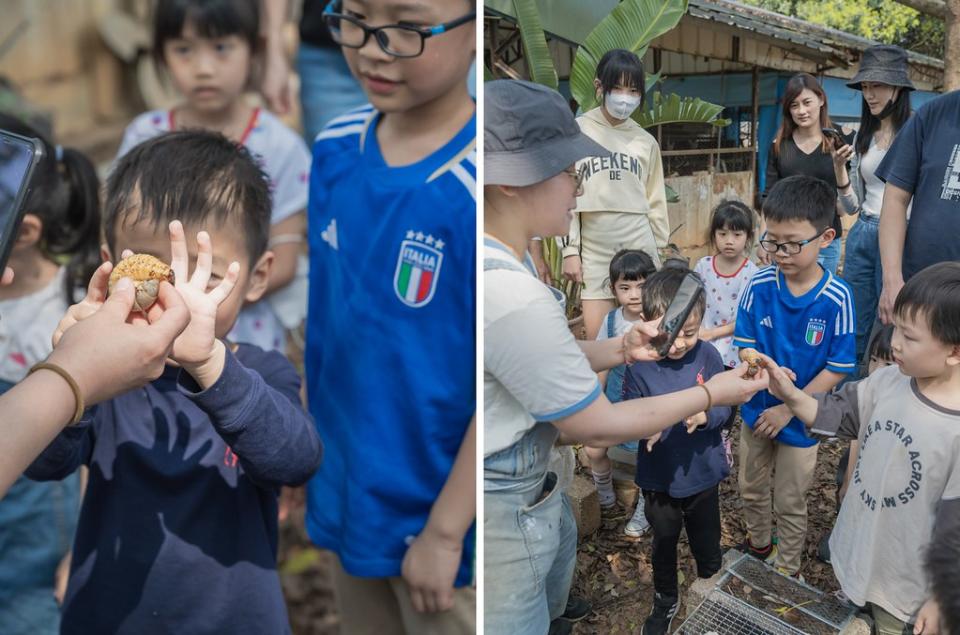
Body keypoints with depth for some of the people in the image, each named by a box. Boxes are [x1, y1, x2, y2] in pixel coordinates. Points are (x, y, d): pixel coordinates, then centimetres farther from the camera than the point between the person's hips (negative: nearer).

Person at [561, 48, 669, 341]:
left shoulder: (646, 142, 8)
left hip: (639, 247, 2)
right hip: (594, 250, -1)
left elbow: (655, 200, 12)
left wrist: (659, 253, 10)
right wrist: (570, 249, -4)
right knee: (597, 337, -3)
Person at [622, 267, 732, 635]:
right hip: (659, 478, 0)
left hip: (703, 473, 1)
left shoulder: (708, 356, -15)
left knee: (707, 543, 23)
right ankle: (665, 601, 49)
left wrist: (705, 415, -29)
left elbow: (723, 406, -8)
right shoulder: (640, 366, -19)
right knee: (663, 544, 23)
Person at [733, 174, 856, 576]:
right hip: (756, 410, 3)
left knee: (790, 503, 16)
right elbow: (745, 344, -6)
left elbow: (838, 367, -16)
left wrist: (789, 408, -16)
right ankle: (757, 546, 49)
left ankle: (786, 570, 39)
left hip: (801, 419, -3)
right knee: (751, 489, 23)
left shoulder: (837, 298, -23)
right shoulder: (759, 285, -15)